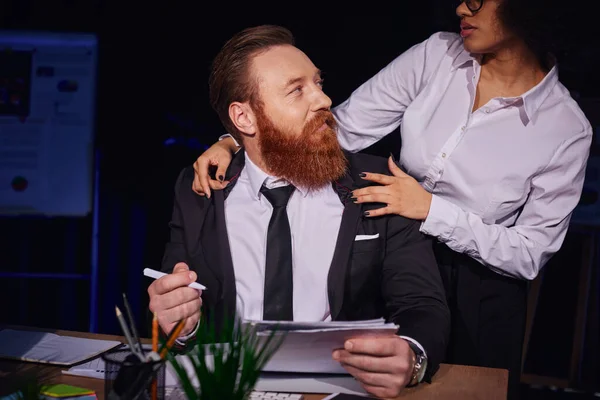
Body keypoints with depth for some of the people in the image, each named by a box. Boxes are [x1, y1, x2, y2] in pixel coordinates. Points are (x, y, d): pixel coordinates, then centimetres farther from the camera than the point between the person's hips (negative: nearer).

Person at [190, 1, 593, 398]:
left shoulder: (566, 128, -20)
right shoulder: (436, 55, -12)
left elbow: (529, 254, -17)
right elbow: (341, 127, -10)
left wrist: (433, 209, -27)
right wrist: (235, 142, -21)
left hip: (477, 297, -3)